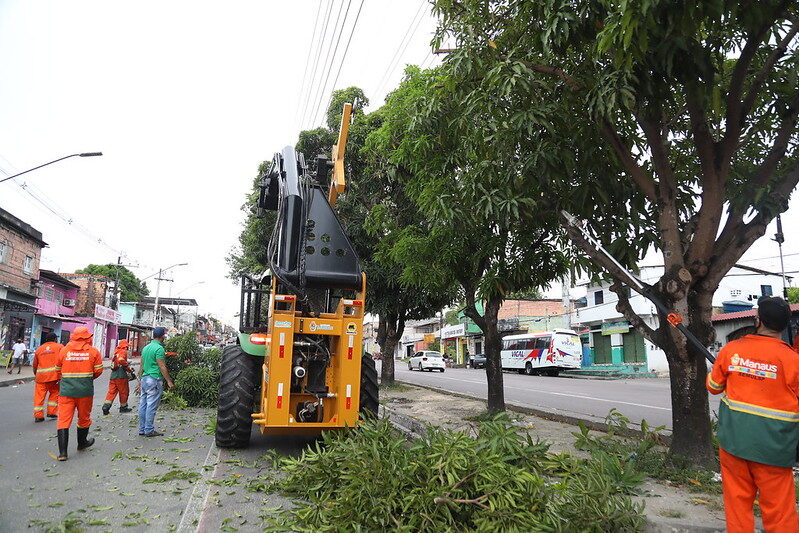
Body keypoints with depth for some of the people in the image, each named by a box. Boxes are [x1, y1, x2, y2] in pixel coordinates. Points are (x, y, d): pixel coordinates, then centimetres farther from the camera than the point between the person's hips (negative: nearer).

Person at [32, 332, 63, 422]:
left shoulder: (39, 349, 15)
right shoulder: (60, 347, 5)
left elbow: (35, 365, 21)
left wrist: (36, 375, 36)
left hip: (41, 376, 3)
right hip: (54, 375, -3)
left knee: (39, 396, 7)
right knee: (54, 394, 13)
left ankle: (38, 415, 8)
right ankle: (51, 412, 12)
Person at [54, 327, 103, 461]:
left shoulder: (64, 350, 1)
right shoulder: (93, 351, -3)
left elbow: (58, 370, 9)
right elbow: (98, 371, -2)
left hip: (66, 390, 1)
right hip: (85, 390, -1)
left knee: (64, 419, 2)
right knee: (84, 418, 17)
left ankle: (62, 452, -3)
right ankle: (82, 443, 35)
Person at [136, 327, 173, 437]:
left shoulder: (146, 348, 13)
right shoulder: (159, 348, -14)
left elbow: (142, 367, 16)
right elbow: (162, 367, -16)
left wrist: (139, 381, 22)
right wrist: (169, 381, -11)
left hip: (144, 379, 9)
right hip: (154, 380, -9)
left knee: (143, 405, 11)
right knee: (152, 406, -3)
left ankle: (142, 429, 17)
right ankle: (149, 430, 1)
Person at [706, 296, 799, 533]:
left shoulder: (730, 350, -3)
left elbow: (714, 387, 11)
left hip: (733, 439, 2)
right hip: (772, 446, -2)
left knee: (737, 500, 13)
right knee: (778, 508, 8)